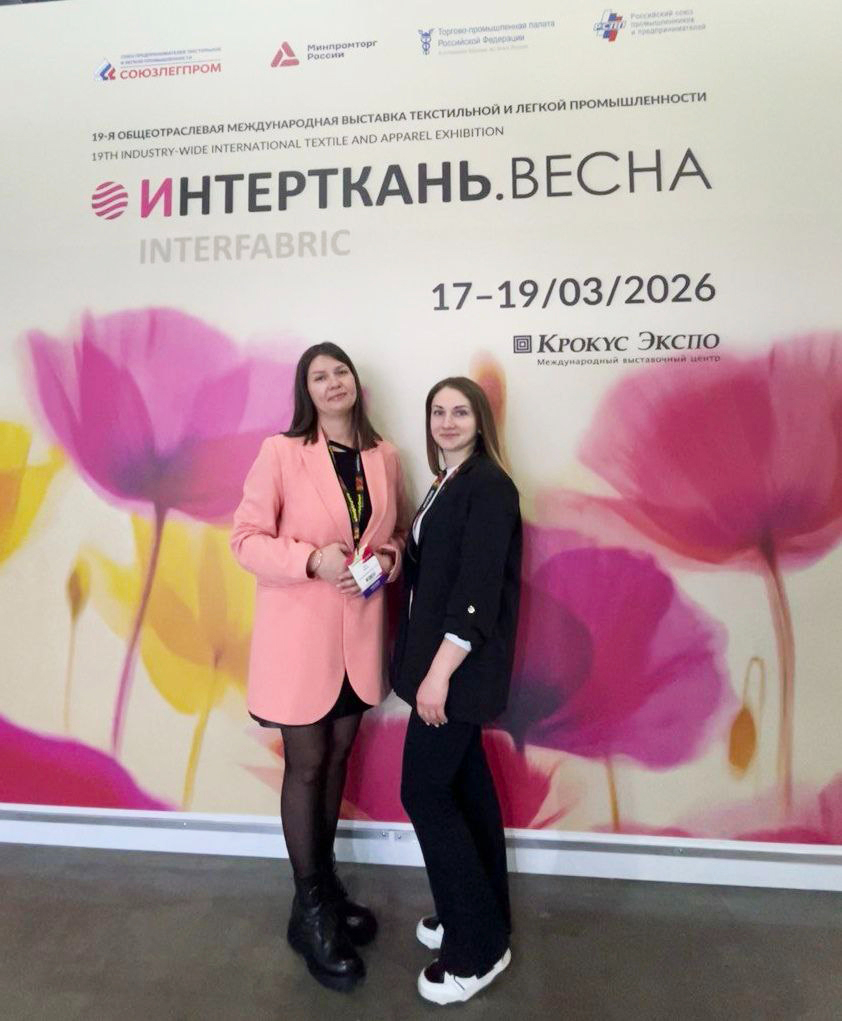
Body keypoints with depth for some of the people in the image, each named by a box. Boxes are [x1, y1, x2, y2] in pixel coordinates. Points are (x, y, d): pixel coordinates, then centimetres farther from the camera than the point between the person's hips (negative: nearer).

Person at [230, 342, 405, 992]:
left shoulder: (385, 456, 4)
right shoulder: (281, 452, -9)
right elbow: (247, 539, -9)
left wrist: (388, 559, -8)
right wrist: (313, 559, -24)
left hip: (360, 631, 5)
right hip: (298, 630, -4)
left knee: (338, 758, 19)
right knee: (306, 767, 9)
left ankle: (326, 882, 42)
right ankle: (310, 912, 29)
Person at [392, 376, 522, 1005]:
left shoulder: (490, 486, -16)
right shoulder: (447, 483, 11)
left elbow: (479, 592, -22)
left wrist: (440, 673, -22)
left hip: (461, 665, -9)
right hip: (440, 658, 9)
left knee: (425, 791, -2)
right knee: (465, 783, 17)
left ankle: (479, 947, 15)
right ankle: (479, 914, 34)